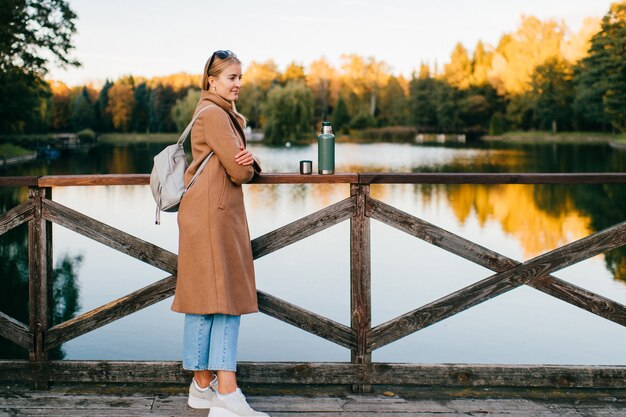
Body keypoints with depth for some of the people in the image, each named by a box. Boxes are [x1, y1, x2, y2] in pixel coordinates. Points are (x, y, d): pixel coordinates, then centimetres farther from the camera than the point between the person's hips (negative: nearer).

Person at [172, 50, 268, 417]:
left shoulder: (225, 113, 22)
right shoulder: (213, 114, -11)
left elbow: (242, 164, 19)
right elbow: (238, 172, -18)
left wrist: (250, 161, -5)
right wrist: (245, 165, 6)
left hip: (224, 212, 10)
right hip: (211, 212, -10)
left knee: (227, 298, 10)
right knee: (217, 297, -11)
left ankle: (204, 386, 16)